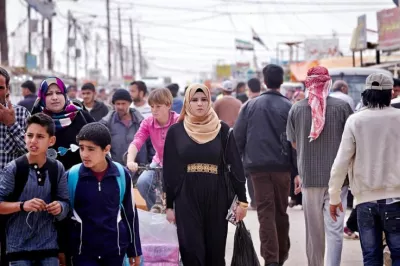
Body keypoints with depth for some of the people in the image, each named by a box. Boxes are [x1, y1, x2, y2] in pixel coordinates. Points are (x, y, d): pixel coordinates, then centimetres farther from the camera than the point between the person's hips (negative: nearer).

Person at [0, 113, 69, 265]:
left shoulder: (57, 169, 1)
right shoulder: (13, 169, -8)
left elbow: (66, 203, 8)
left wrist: (60, 207, -14)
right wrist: (22, 205, -22)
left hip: (48, 246, 3)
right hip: (19, 247, -3)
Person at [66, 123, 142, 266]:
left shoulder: (122, 175, -5)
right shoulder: (71, 176, -8)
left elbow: (130, 213, 6)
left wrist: (134, 249, 11)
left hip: (115, 248, 2)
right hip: (83, 249, -2)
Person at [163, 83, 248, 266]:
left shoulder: (222, 130, 3)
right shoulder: (175, 131, 3)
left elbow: (235, 165, 1)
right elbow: (169, 170, 3)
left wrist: (242, 199, -5)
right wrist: (169, 205, 1)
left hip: (216, 196, 1)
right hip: (186, 198, -1)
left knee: (215, 250, 4)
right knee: (191, 250, -7)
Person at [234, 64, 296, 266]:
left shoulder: (251, 105, 2)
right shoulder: (288, 107, -4)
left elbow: (238, 136, 0)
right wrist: (297, 169, -1)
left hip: (257, 166, 0)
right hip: (282, 166, 0)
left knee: (265, 212, -1)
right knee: (281, 211, 14)